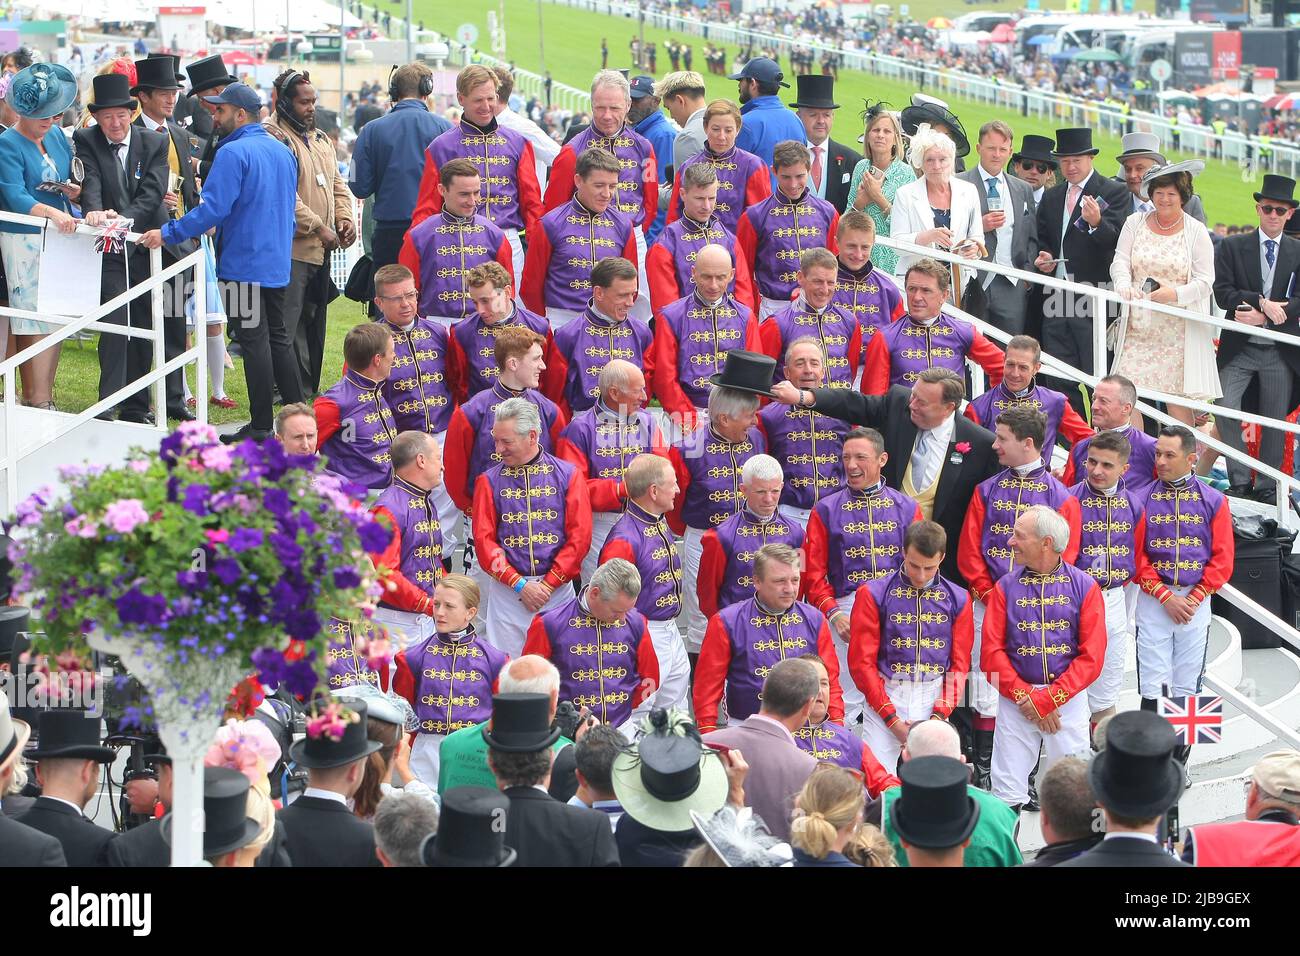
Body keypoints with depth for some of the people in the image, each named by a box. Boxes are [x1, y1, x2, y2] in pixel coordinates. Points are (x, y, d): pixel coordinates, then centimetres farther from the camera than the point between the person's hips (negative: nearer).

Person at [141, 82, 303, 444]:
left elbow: (213, 208, -22)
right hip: (277, 262, 8)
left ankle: (261, 427, -1)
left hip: (243, 263, -8)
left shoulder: (234, 153, -16)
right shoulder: (282, 152, 12)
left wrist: (167, 233, -17)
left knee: (254, 343, -4)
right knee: (277, 338, 15)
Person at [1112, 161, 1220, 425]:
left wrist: (1176, 294, -20)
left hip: (1177, 331, -2)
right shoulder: (1135, 223, 9)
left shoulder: (1196, 232, 1)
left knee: (1179, 398, -6)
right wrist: (1124, 285, -19)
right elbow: (1120, 262, 4)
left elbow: (1205, 280, -2)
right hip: (1138, 326, 3)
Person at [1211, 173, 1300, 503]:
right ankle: (1239, 481, -5)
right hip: (1239, 349, -1)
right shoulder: (1231, 247, 4)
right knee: (1225, 409, -15)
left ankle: (1267, 487, 13)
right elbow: (1222, 293, -7)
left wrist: (1262, 317, -16)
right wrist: (1262, 302, -19)